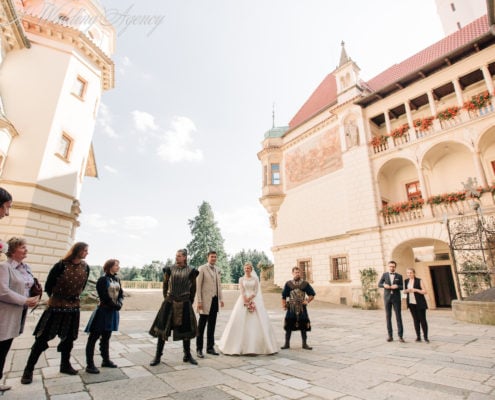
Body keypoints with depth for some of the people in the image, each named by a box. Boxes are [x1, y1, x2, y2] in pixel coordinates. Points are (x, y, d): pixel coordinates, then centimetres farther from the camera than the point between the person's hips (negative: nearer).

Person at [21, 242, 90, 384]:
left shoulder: (85, 267, -4)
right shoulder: (61, 265, -17)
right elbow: (48, 284, -5)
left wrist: (74, 297, 14)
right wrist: (55, 298, 7)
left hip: (73, 307, 4)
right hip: (56, 306, -4)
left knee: (69, 338, 13)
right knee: (42, 338, 3)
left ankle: (65, 365, 29)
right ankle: (28, 370, 20)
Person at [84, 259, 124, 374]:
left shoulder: (117, 279, 8)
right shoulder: (102, 279, -13)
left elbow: (121, 293, 7)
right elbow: (104, 297, -18)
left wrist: (119, 304, -10)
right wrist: (114, 305, -14)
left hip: (113, 311, 7)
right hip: (103, 310, -7)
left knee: (106, 337, 17)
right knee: (94, 337, 1)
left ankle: (106, 360, 27)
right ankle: (90, 364, 8)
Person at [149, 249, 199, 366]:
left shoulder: (190, 271, -3)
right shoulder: (170, 269, 1)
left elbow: (193, 288, 5)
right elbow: (165, 284, 10)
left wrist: (190, 302, 7)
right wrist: (166, 299, 8)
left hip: (184, 304, -1)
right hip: (170, 303, 1)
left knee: (185, 329, 8)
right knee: (163, 328, 3)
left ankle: (187, 355, 24)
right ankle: (158, 356, 17)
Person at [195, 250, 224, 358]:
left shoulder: (217, 270, 12)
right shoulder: (202, 269, -7)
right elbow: (198, 286, -9)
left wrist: (221, 298, 11)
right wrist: (199, 301, -13)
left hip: (215, 300, 6)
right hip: (206, 300, -6)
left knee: (212, 325, 12)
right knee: (202, 325, 4)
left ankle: (210, 347, 23)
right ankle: (199, 349, 15)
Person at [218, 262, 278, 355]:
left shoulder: (255, 279, 7)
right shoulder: (241, 279, 7)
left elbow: (256, 291, 0)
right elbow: (241, 291, -2)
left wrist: (249, 299, -14)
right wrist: (246, 301, -15)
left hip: (255, 301, 0)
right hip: (243, 301, 0)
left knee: (257, 322, -2)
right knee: (240, 322, -4)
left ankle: (256, 346, 9)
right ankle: (240, 346, 8)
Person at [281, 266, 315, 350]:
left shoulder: (305, 283, 2)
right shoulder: (288, 284, 1)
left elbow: (312, 294, 8)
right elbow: (284, 296, 6)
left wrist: (307, 301, -5)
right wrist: (283, 305, -3)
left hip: (302, 308, 0)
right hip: (291, 308, 0)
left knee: (303, 326, 6)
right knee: (289, 325, 3)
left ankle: (304, 344, 21)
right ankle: (287, 344, 15)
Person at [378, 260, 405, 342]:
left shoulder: (399, 276, 5)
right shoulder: (384, 274, 5)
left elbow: (402, 287, 2)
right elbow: (379, 284, 4)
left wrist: (397, 286, -18)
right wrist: (384, 285, -16)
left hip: (396, 298, 0)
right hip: (387, 297, 1)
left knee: (398, 316, -2)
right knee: (388, 316, 4)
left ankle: (400, 336, 5)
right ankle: (390, 335, 12)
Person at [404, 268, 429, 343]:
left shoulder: (419, 281, -7)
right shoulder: (406, 281, 6)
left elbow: (424, 291, -10)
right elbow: (404, 291, 15)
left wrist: (415, 290, -22)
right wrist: (406, 291, -7)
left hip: (420, 303, -3)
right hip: (411, 303, 4)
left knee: (423, 320, -1)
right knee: (416, 320, 7)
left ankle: (426, 337, 10)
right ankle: (418, 336, 13)